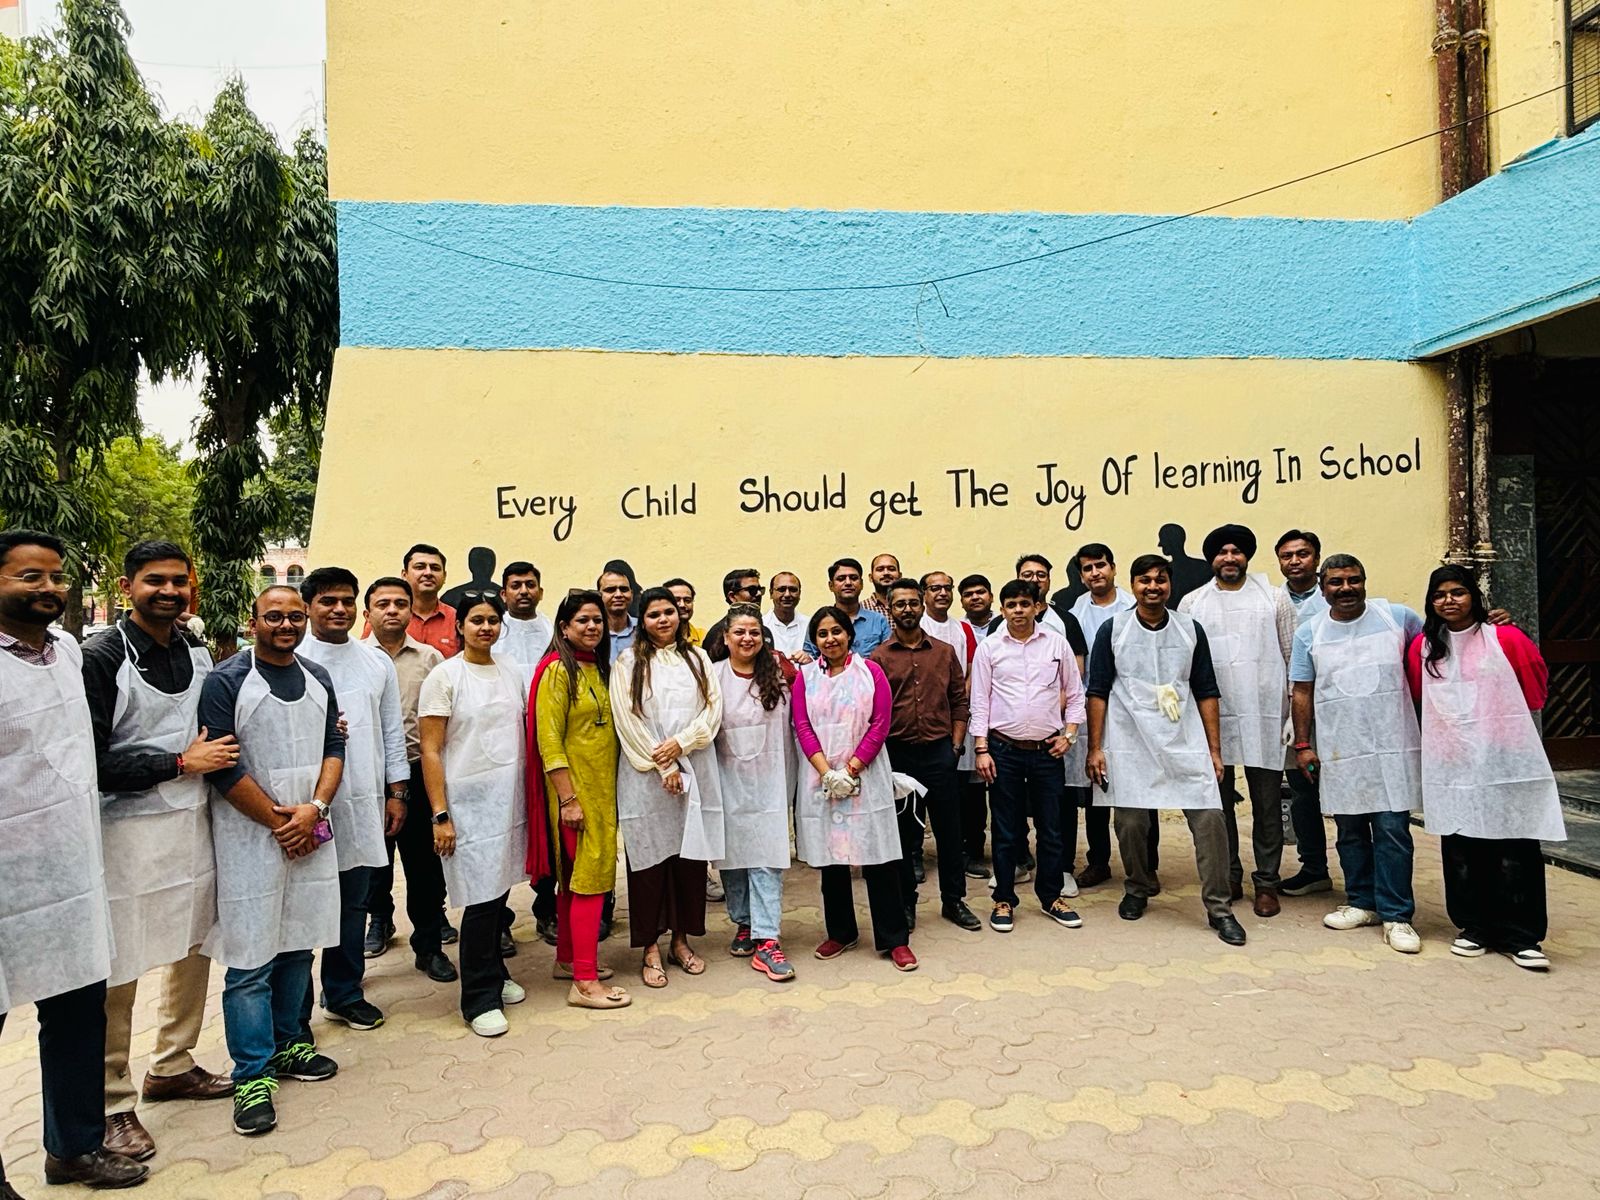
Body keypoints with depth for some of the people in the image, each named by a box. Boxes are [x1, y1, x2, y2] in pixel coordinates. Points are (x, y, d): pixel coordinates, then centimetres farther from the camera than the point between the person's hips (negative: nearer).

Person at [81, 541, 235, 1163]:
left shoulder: (197, 655, 8)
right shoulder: (100, 658, -11)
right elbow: (93, 761, -16)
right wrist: (180, 764, -13)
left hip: (193, 824, 6)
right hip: (127, 831, -6)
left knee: (194, 950, 16)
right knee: (116, 973, 1)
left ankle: (172, 1065, 35)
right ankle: (113, 1103, 17)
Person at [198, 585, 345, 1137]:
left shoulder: (318, 678, 9)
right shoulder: (226, 682, -8)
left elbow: (334, 747, 7)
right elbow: (223, 767, -12)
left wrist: (314, 809, -8)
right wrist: (279, 822, -10)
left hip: (310, 836, 5)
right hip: (249, 838, -5)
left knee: (298, 946, 14)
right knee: (250, 959, -1)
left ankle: (288, 1044, 30)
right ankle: (251, 1075, 10)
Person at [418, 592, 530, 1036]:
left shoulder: (510, 673, 9)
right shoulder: (444, 676, -7)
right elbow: (430, 752, -9)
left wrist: (526, 797, 11)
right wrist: (440, 815, -14)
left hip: (510, 798, 5)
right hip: (470, 800, -5)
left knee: (499, 889, 11)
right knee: (481, 898, -3)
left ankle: (494, 974, 30)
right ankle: (480, 999, 10)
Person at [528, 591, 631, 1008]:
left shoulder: (600, 668, 12)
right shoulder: (558, 670, -12)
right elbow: (548, 740, -16)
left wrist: (607, 790, 13)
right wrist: (568, 799, -19)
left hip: (602, 787, 8)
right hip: (574, 789, -8)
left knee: (576, 876, 16)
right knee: (590, 877, -7)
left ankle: (568, 959, 28)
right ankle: (585, 982, -1)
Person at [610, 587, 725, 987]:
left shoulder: (697, 658, 11)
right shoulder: (628, 663, 2)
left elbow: (713, 709, 3)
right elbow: (628, 720, -6)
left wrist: (681, 742, -11)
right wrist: (662, 766, -10)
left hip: (696, 771, 3)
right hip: (646, 775, -3)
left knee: (691, 856, 6)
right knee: (650, 857, 1)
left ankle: (681, 939, 21)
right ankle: (651, 947, 12)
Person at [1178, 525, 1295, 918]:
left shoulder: (1274, 599, 5)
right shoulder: (1192, 603, 7)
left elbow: (1293, 657, 5)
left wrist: (1294, 713, -1)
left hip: (1264, 716, -1)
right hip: (1212, 717, 1)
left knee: (1267, 804, 5)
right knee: (1219, 803, 10)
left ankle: (1267, 882, 16)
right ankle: (1228, 878, 22)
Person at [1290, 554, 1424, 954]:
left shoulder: (1398, 617, 2)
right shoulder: (1309, 633, 5)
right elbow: (1302, 692, 7)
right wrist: (1302, 744, 4)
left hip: (1392, 746, -2)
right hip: (1339, 751, 2)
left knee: (1393, 830, -3)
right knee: (1350, 830, 11)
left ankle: (1396, 914, 7)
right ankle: (1362, 902, 26)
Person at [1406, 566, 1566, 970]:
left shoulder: (1506, 639, -3)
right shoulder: (1423, 647, 4)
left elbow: (1535, 690, 9)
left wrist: (1499, 719, 13)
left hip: (1507, 764, -2)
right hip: (1452, 767, 2)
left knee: (1516, 853, 1)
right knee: (1461, 852, 7)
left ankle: (1521, 936, 12)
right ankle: (1476, 927, 20)